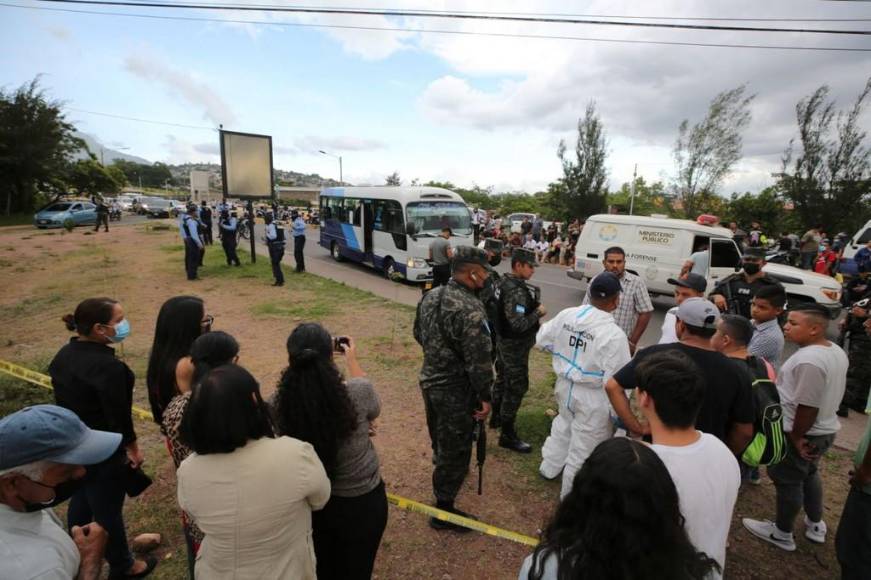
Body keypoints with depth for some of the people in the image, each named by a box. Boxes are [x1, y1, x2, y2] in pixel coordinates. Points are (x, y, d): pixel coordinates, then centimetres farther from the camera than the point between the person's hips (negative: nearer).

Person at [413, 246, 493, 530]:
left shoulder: (430, 296, -1)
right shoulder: (470, 310, -28)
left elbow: (419, 334, 12)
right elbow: (479, 360, -27)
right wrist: (485, 396, -15)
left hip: (429, 379, 9)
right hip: (455, 391, -8)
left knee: (440, 438, 30)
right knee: (455, 450, 9)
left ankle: (444, 471, 57)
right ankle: (444, 510, 25)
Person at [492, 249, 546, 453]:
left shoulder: (504, 282, 4)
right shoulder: (517, 292, -27)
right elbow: (518, 325, -31)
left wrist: (533, 305, 4)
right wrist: (539, 312, -17)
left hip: (504, 340, 10)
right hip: (515, 345, -10)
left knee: (503, 379, 23)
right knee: (517, 387, -1)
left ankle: (497, 416, 42)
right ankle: (508, 435, 10)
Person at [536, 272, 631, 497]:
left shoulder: (566, 315, -9)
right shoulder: (614, 334, -26)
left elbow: (542, 340, 4)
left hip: (565, 386, 6)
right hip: (592, 397, -6)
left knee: (563, 426, 32)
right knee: (584, 447, 14)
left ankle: (549, 467, 51)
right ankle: (570, 494, 33)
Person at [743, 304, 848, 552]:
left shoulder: (808, 360, -30)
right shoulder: (836, 351, 2)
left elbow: (807, 407, -27)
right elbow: (827, 395, 11)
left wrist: (796, 437, -15)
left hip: (802, 433, -9)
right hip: (824, 430, 9)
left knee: (788, 482, 9)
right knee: (809, 474, 28)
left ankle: (782, 533, 27)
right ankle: (815, 525, 44)